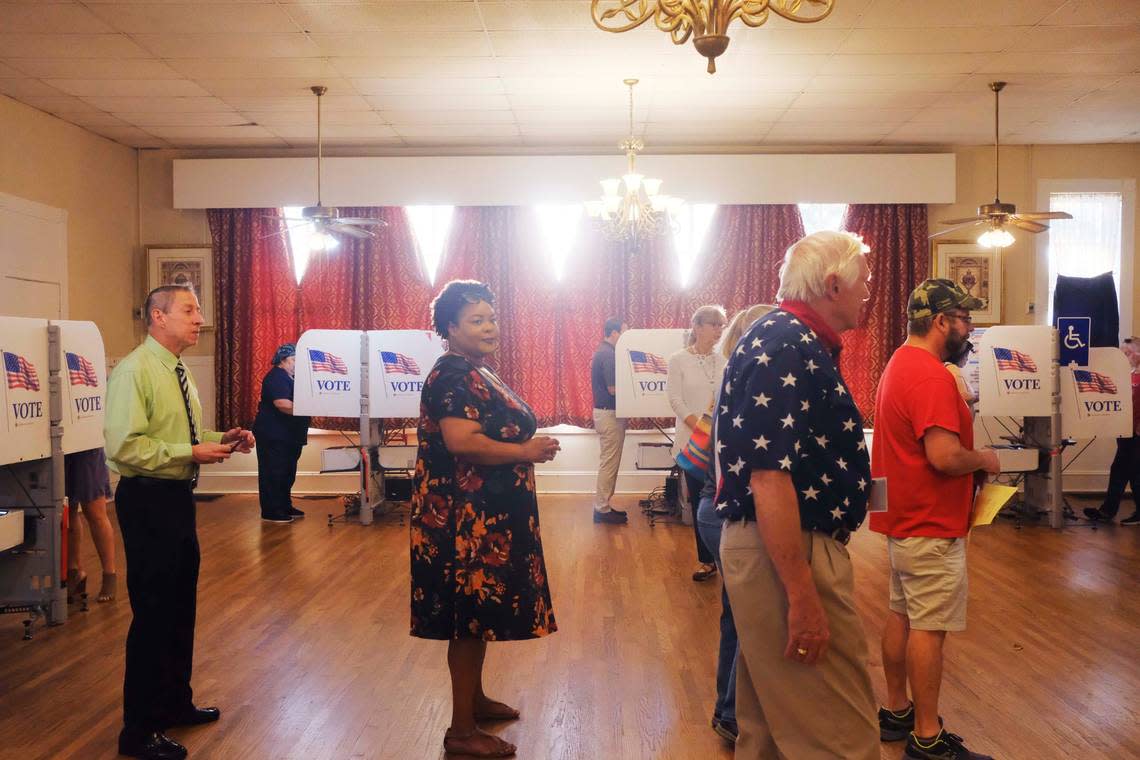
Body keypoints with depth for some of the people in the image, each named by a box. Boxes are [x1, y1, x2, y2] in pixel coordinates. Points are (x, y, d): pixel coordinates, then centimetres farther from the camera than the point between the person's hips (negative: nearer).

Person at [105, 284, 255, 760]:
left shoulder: (177, 372, 13)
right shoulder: (134, 371, -16)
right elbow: (123, 446, -24)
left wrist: (221, 439, 5)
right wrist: (192, 453, -24)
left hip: (178, 497, 9)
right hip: (148, 501, -9)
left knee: (181, 606, 19)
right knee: (152, 613, -1)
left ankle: (175, 703, 36)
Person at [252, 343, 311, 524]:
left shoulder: (289, 378, 17)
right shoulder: (276, 377, -15)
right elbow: (283, 405, -27)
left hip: (289, 435, 10)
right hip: (274, 435, -10)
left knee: (287, 473, 15)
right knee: (273, 473, -5)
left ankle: (285, 507, 23)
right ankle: (270, 512, 0)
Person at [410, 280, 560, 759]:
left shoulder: (477, 374, 15)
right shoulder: (453, 376, -16)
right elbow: (462, 442, -28)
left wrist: (531, 444, 8)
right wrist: (527, 452, -19)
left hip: (487, 514, 10)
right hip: (465, 516, -10)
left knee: (481, 610, 19)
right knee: (470, 615, -2)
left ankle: (475, 699, 35)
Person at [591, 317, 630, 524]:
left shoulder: (603, 351, 13)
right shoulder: (608, 354, -19)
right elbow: (613, 389, -23)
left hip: (605, 411, 10)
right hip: (609, 414, -10)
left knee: (608, 462, 14)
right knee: (609, 463, -4)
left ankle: (603, 505, 20)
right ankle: (602, 509, 2)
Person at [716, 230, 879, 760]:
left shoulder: (788, 339, 14)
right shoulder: (788, 349, -18)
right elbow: (769, 477, -25)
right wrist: (802, 596, -25)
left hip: (770, 544, 11)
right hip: (786, 551, -11)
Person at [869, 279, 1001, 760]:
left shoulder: (900, 365, 12)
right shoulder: (931, 376, -21)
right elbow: (944, 455, -27)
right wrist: (984, 459, -10)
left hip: (905, 520, 10)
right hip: (932, 526, -10)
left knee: (902, 617, 16)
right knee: (929, 628, -1)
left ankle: (896, 712, 28)